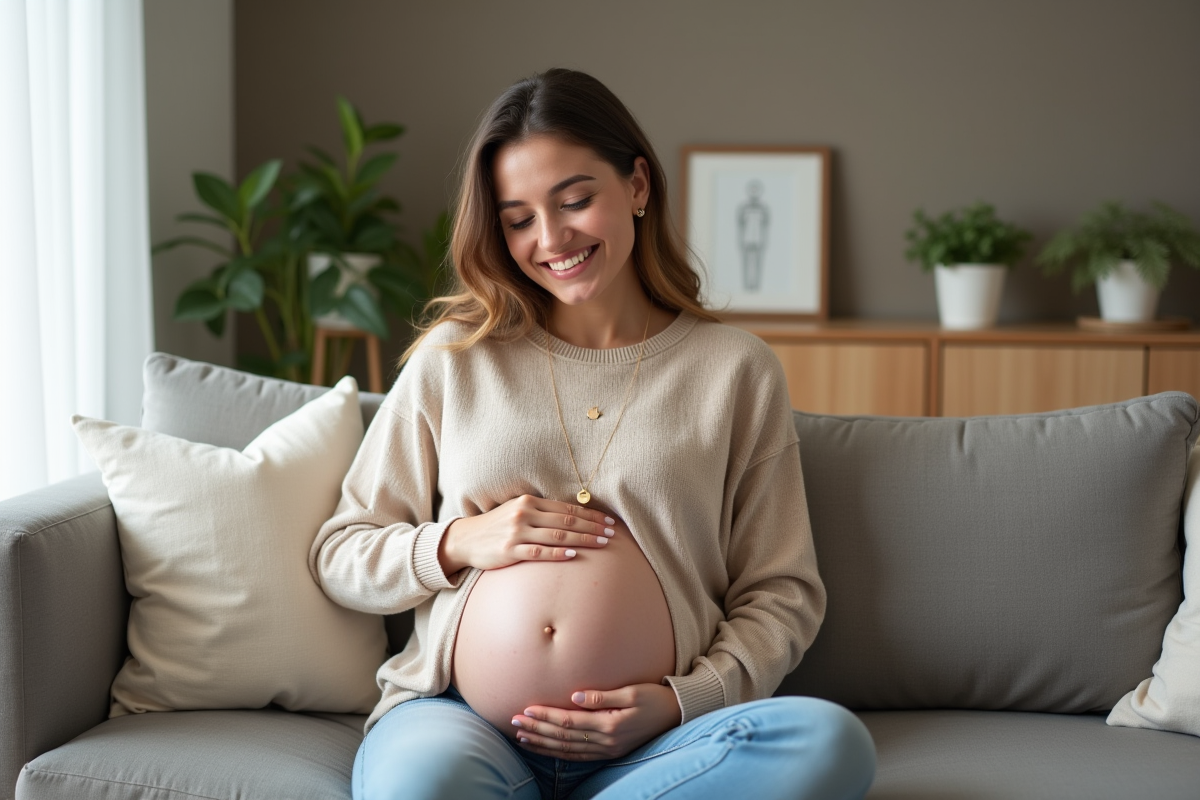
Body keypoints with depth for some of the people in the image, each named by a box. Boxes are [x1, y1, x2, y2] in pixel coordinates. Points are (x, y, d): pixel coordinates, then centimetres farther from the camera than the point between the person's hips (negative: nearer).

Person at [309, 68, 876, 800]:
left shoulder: (735, 369, 12)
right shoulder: (454, 358, 14)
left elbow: (783, 594, 9)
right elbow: (338, 556, 15)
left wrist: (685, 701, -9)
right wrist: (457, 544, -4)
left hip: (653, 739, 2)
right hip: (457, 717, -2)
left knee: (830, 741, -31)